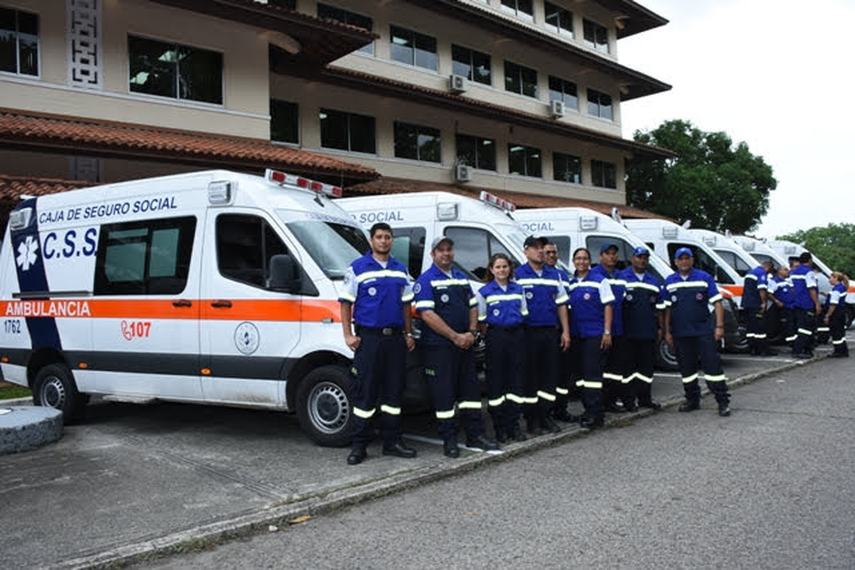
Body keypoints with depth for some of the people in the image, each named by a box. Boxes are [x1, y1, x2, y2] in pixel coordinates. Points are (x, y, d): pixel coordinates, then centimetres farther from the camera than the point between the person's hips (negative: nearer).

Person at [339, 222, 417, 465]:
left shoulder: (400, 270, 14)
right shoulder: (357, 269, -1)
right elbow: (346, 303, -1)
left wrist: (409, 334, 12)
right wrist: (348, 335, -9)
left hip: (395, 337, 5)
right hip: (369, 338, -5)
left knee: (393, 391, 10)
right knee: (365, 393, -2)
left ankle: (392, 441, 20)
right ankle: (359, 445, 7)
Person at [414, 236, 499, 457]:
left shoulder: (462, 277, 15)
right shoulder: (426, 280, -7)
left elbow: (473, 306, 18)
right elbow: (427, 314, -17)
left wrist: (472, 332, 0)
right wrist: (455, 336, -18)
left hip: (465, 344, 7)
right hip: (438, 346, -7)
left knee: (470, 389, 11)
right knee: (444, 393, -1)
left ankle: (475, 435, 20)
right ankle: (449, 440, 8)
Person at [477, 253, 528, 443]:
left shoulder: (518, 289, 12)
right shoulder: (484, 292, 0)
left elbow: (523, 315, 15)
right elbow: (481, 321, 0)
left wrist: (519, 333, 6)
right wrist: (491, 337, -4)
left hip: (517, 336, 4)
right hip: (496, 336, -4)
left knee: (517, 379, 4)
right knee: (496, 382, 0)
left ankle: (514, 425, 13)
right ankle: (500, 427, 9)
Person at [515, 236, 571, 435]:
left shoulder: (554, 275, 14)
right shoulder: (518, 275, -3)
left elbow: (561, 304, 16)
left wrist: (565, 331, 10)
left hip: (551, 332, 5)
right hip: (529, 332, -5)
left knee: (550, 374, 6)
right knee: (530, 376, 0)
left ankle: (546, 415, 16)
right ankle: (532, 419, 9)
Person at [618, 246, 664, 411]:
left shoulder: (654, 281, 17)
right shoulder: (622, 277, 1)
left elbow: (659, 308, 19)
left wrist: (660, 328, 12)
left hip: (649, 332, 5)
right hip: (628, 332, -5)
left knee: (647, 365, 10)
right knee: (629, 366, -1)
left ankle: (645, 398, 19)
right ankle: (629, 399, 5)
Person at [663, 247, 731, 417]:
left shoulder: (704, 277, 2)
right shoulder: (669, 281, 9)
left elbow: (717, 303, 0)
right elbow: (667, 308, 11)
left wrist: (719, 326, -8)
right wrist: (667, 332, 7)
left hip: (703, 331, -3)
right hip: (680, 334, 3)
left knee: (712, 365, -5)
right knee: (686, 369, 9)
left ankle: (723, 402, 1)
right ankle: (693, 401, 22)